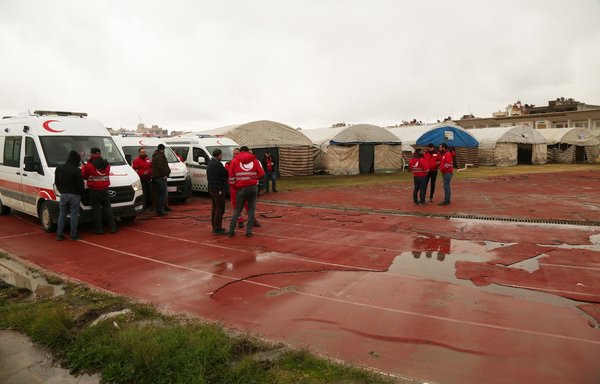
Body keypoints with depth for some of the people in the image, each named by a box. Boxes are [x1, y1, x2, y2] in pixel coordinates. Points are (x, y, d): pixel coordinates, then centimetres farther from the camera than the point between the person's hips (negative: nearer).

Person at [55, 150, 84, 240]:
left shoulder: (59, 168, 5)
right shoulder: (76, 170, -14)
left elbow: (56, 182, 12)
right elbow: (80, 184, -11)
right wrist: (81, 193, 6)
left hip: (63, 195, 5)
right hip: (74, 195, -5)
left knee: (62, 214, 12)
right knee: (74, 215, 1)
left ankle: (59, 234, 13)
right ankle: (73, 235, 4)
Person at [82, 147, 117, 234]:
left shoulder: (89, 165, -11)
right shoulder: (106, 164, 3)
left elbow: (84, 176, 1)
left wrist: (83, 168, 20)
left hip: (94, 191, -4)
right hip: (104, 189, 4)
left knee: (96, 209, 2)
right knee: (107, 207, 10)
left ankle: (99, 229, 4)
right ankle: (113, 227, 7)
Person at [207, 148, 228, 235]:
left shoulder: (209, 163, 13)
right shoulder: (217, 164, -19)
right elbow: (226, 174, -17)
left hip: (211, 188, 10)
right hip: (218, 189, -10)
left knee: (215, 208, 17)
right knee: (220, 209, -6)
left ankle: (215, 227, 25)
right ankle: (217, 229, -4)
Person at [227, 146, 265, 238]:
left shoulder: (235, 160, 4)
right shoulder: (254, 160, 5)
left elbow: (231, 175, -2)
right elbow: (261, 173, 0)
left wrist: (233, 185, 10)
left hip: (241, 188, 0)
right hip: (253, 188, 0)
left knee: (237, 209, 11)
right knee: (251, 209, 9)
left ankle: (231, 230, 9)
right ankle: (249, 231, 6)